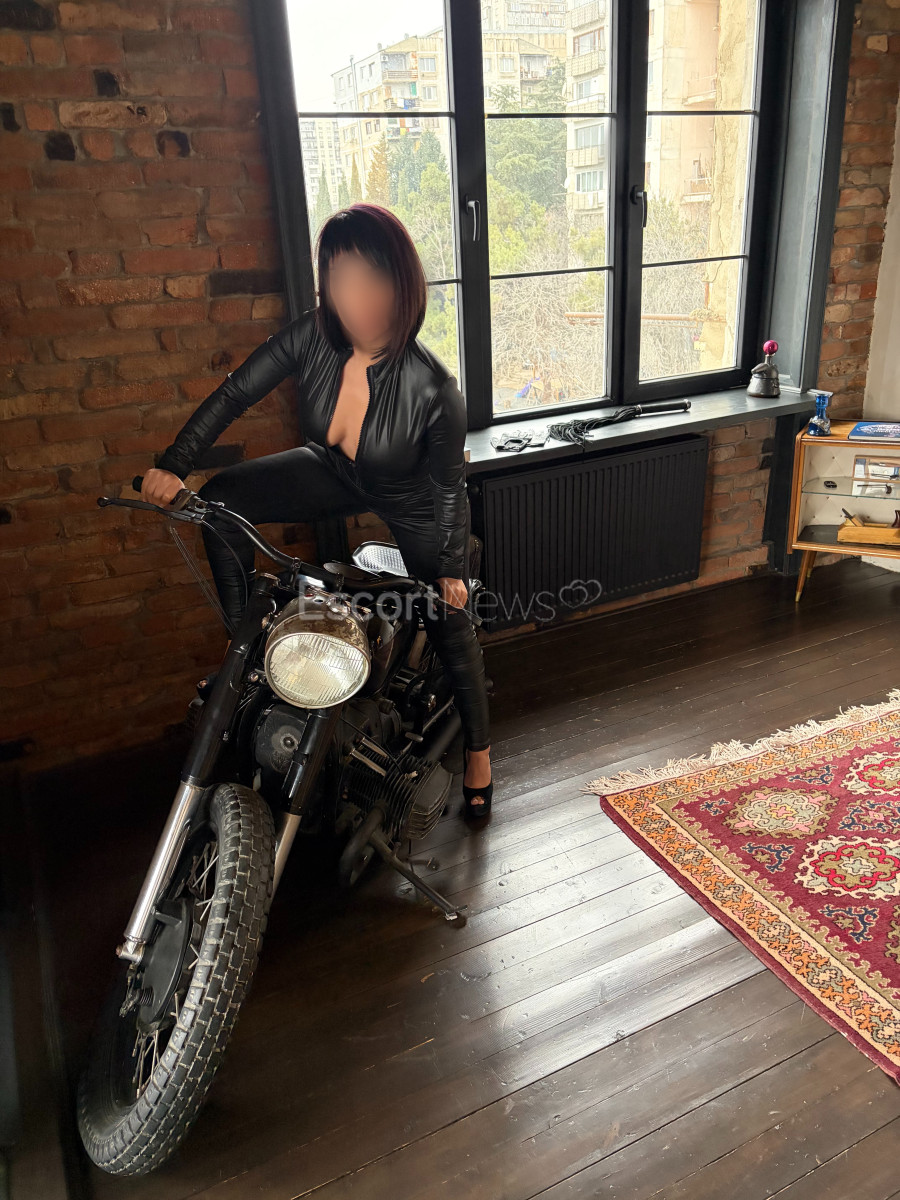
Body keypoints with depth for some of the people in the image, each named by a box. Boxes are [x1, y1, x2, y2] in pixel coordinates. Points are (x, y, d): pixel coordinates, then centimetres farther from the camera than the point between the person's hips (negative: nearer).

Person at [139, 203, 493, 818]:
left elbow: (448, 486, -22)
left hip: (414, 505, -4)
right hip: (336, 475, 4)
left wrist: (451, 570, -13)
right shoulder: (313, 335, -25)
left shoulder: (433, 388, -35)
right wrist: (174, 465, -19)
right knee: (221, 501, -9)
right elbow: (234, 394, -14)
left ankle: (478, 751, 31)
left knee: (450, 628, 6)